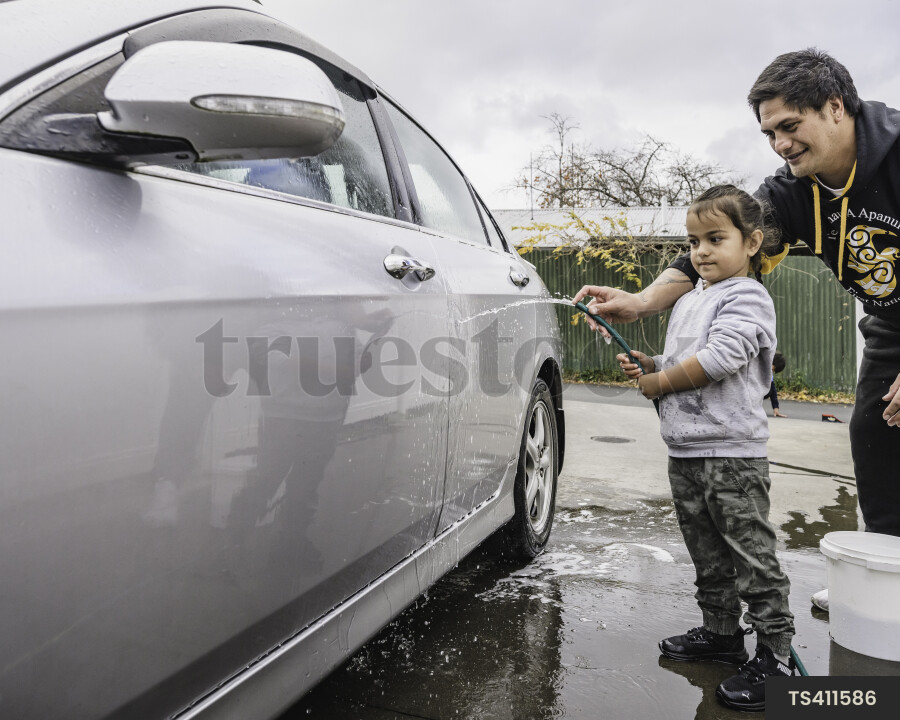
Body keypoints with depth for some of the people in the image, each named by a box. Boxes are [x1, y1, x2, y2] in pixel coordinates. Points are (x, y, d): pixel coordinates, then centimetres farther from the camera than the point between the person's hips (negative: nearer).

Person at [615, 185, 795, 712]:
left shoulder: (748, 297, -9)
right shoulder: (688, 302, 18)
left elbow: (718, 359, -22)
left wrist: (660, 382, -12)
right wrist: (644, 366, 6)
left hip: (732, 454, -8)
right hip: (684, 451, 9)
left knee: (753, 557, -2)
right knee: (707, 554, 18)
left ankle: (775, 656, 9)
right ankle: (721, 632, 32)